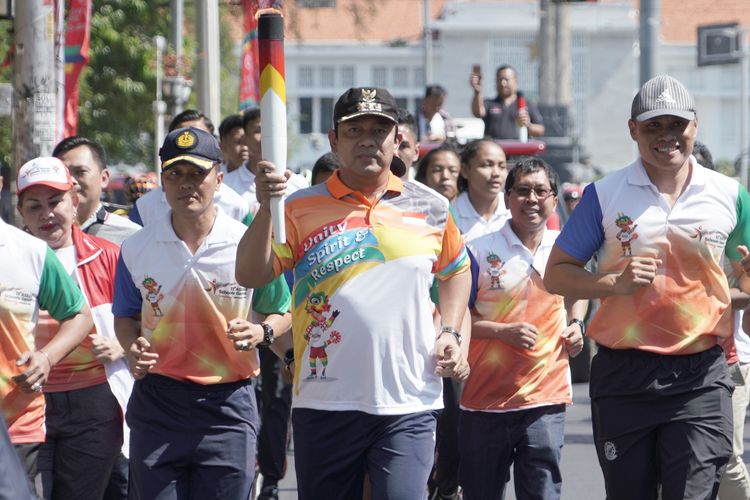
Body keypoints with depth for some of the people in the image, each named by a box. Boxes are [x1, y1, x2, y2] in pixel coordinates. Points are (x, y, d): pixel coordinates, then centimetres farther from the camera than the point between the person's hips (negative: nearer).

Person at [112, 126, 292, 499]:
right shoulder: (136, 249, 4)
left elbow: (282, 314, 7)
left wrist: (261, 333, -15)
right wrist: (133, 350, -6)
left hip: (228, 407, -2)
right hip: (157, 402, 2)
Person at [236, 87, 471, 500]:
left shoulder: (430, 209, 9)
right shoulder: (301, 209, 1)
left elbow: (456, 271, 26)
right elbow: (250, 276, -9)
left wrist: (450, 333, 11)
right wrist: (266, 207, -23)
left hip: (408, 407, 0)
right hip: (324, 404, 0)